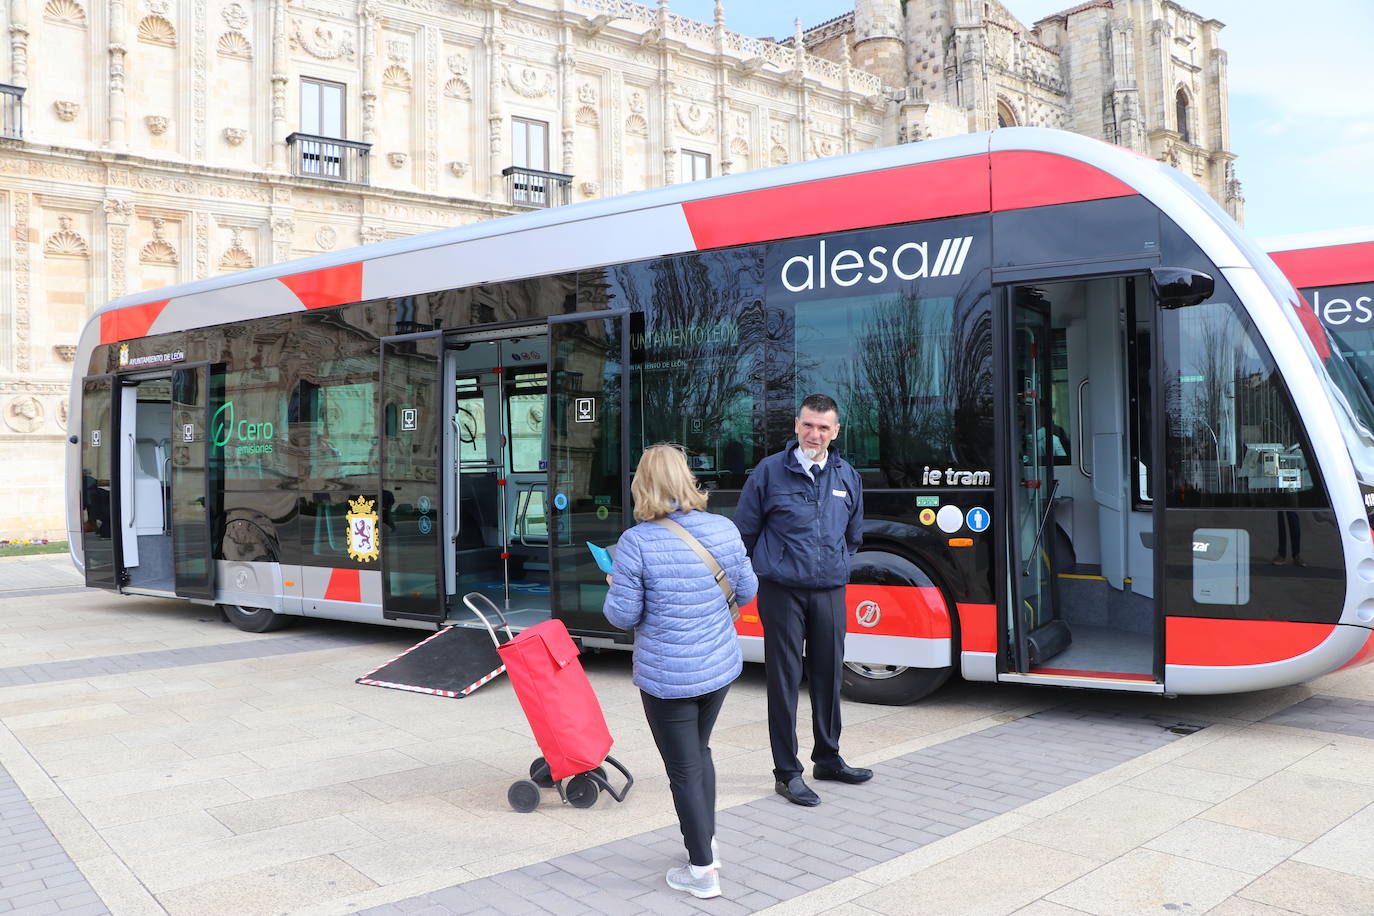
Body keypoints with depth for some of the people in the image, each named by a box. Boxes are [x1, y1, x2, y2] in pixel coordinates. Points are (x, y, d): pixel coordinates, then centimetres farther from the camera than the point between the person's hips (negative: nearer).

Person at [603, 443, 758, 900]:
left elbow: (623, 615, -15)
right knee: (699, 752, 26)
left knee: (684, 771, 9)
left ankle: (702, 870, 19)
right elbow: (746, 591, 6)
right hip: (720, 668, 5)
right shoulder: (724, 529, -5)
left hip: (666, 677, -5)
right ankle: (706, 844, 39)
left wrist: (615, 588, 6)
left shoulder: (636, 542, -20)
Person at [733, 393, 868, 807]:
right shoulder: (769, 471, -5)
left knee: (828, 675, 13)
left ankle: (828, 758, 30)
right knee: (784, 680, 1)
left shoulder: (847, 476, 7)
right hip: (782, 592, -4)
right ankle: (787, 772, 11)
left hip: (830, 591, 4)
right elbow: (744, 532, 2)